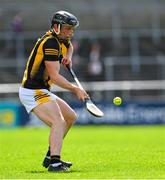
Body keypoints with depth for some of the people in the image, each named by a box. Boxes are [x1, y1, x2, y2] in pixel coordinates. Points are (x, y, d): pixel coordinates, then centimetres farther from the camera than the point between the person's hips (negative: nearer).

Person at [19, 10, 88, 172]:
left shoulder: (61, 39, 10)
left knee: (71, 117, 19)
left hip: (41, 91, 11)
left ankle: (50, 157, 21)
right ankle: (54, 162, -42)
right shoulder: (50, 43, -20)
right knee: (59, 122, -27)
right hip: (33, 92, -11)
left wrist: (68, 56, 15)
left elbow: (69, 45, 37)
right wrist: (75, 89, -21)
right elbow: (54, 76, -24)